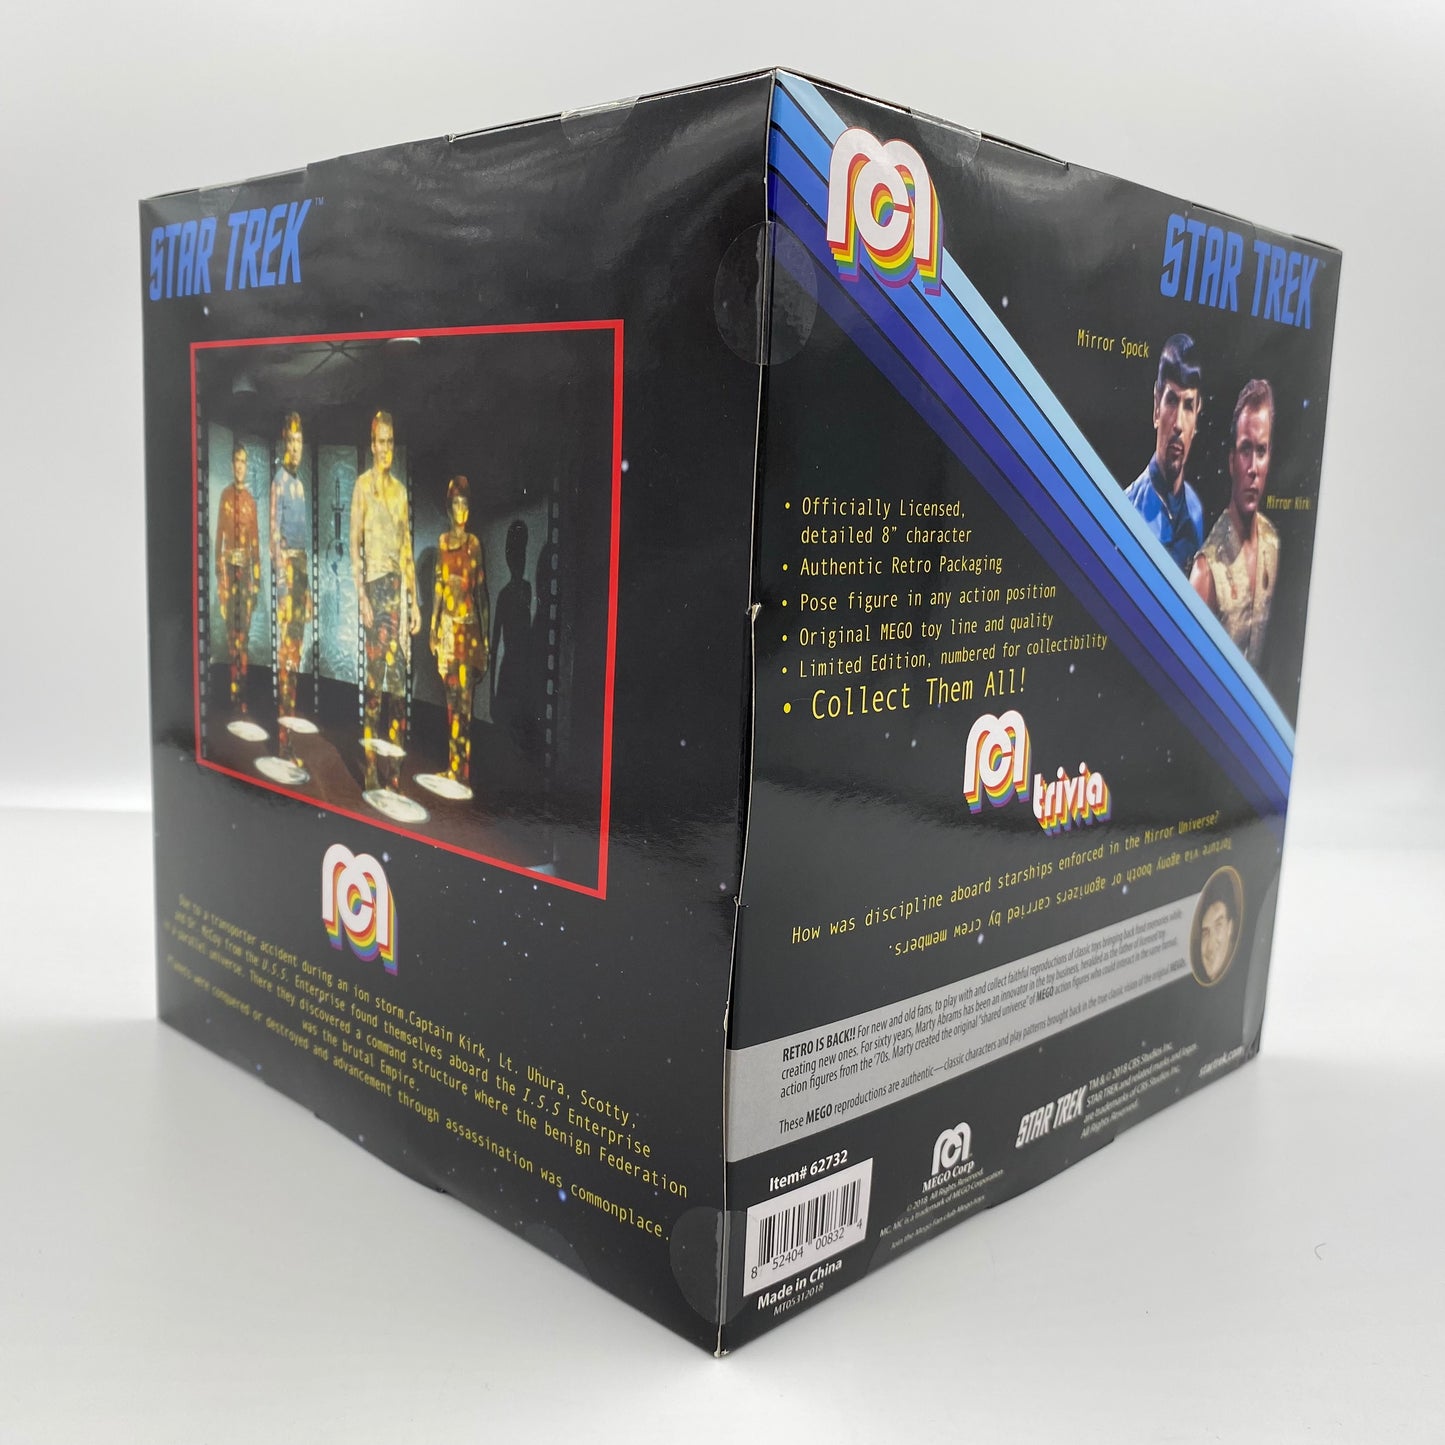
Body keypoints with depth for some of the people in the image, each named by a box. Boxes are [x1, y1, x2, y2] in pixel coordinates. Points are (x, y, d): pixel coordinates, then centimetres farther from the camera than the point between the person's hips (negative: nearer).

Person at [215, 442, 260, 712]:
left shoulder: (251, 500, 7)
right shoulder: (225, 496, 4)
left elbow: (256, 540, 8)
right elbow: (219, 534, 3)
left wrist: (257, 578, 4)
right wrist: (219, 572, -3)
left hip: (246, 566, 1)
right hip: (229, 565, -1)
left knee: (244, 627, 1)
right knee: (231, 626, 2)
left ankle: (242, 690, 5)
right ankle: (233, 689, 7)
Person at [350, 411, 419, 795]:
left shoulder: (401, 490, 16)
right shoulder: (362, 485, -1)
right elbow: (354, 543, -6)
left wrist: (414, 600, 13)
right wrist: (361, 594, -14)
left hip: (399, 585, 5)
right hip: (374, 583, -5)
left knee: (399, 680, 4)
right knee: (375, 677, -5)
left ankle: (394, 771, 9)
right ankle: (372, 771, 0)